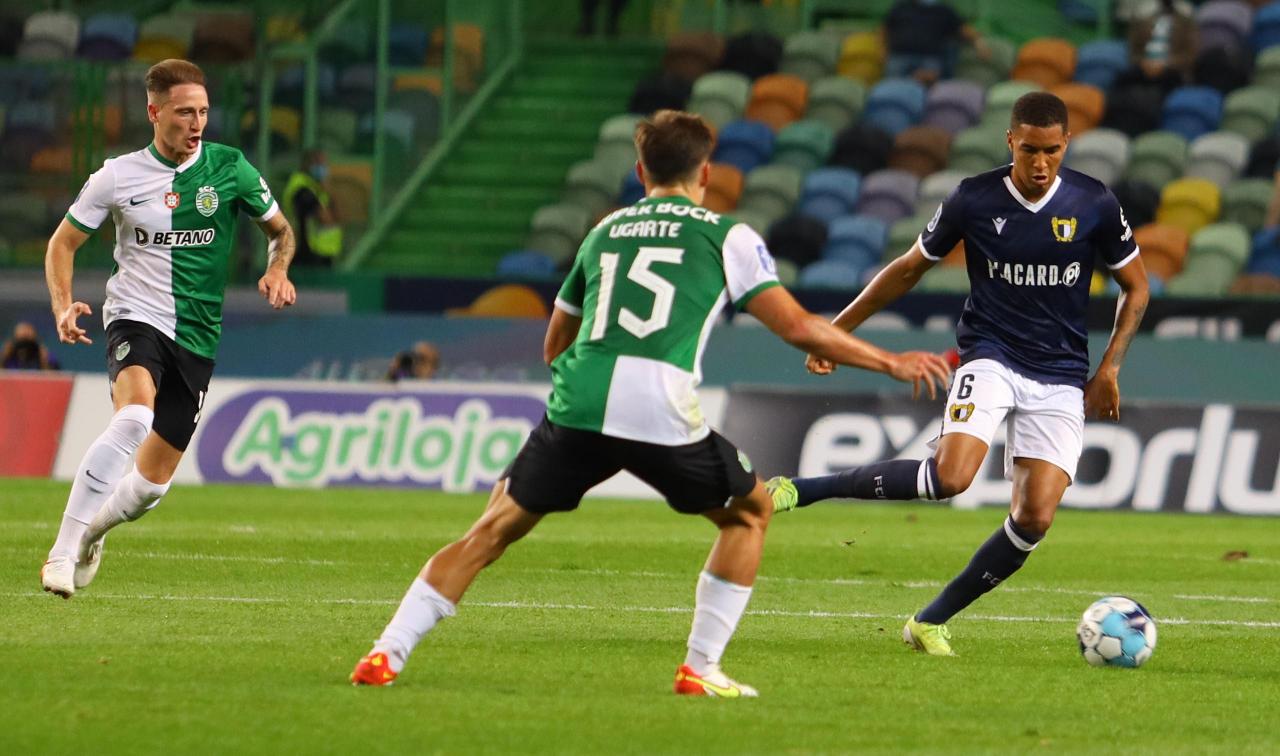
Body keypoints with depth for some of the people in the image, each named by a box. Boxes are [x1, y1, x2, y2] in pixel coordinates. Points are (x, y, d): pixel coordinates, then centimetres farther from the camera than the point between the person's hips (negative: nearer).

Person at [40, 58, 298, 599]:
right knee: (135, 415, -34)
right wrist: (63, 306, -10)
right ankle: (64, 552, -31)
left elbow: (279, 229, 15)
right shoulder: (118, 176, -2)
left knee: (152, 482, 3)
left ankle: (92, 528, 38)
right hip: (136, 320, -3)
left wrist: (277, 270, -8)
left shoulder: (229, 169, 0)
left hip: (197, 337, 3)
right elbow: (63, 243, 8)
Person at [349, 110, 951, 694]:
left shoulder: (604, 231, 26)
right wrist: (890, 362, 18)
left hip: (576, 405, 3)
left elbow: (554, 346, 35)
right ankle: (700, 669, 15)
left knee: (494, 529, 15)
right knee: (750, 512, 21)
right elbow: (796, 327, 8)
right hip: (662, 415, -3)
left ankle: (387, 654, 6)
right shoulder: (727, 236, 13)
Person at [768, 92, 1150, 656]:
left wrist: (1109, 367, 1)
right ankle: (800, 492, -18)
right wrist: (839, 329, 10)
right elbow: (909, 269, 9)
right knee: (951, 475, -29)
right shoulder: (974, 200, -5)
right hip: (990, 357, -2)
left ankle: (931, 622, 4)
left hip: (1060, 377, 2)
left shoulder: (1094, 204, -3)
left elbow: (1135, 286, 10)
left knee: (1036, 518, -12)